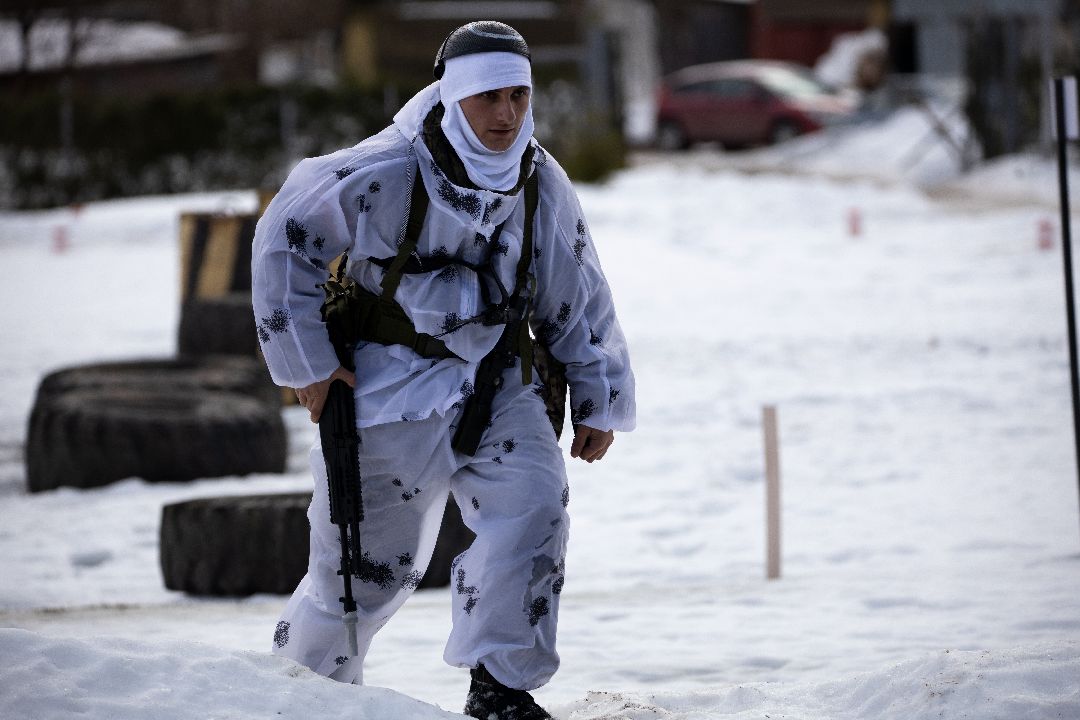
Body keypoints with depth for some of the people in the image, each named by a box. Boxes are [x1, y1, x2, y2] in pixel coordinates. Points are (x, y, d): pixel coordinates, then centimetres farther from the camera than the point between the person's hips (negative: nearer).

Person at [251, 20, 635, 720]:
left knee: (533, 499, -22)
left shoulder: (543, 185, -3)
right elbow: (284, 240, -8)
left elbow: (579, 301, 10)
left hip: (493, 377, 4)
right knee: (367, 559, 5)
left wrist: (600, 401, 9)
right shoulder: (387, 174, -18)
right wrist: (307, 362, -7)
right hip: (392, 384, -3)